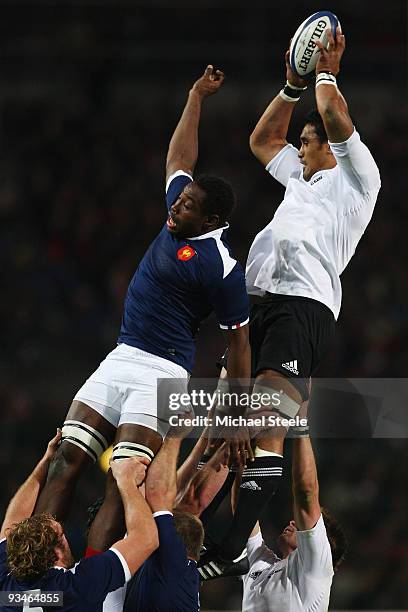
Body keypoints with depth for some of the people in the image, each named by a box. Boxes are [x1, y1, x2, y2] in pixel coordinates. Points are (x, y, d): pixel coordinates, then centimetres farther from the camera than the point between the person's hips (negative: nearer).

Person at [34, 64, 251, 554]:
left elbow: (238, 341, -8)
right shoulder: (178, 217, 9)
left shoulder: (222, 266, -13)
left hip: (162, 371, -8)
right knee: (67, 461, -5)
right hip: (120, 360, 8)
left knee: (122, 485, -17)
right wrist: (196, 97, 30)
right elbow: (178, 157, 25)